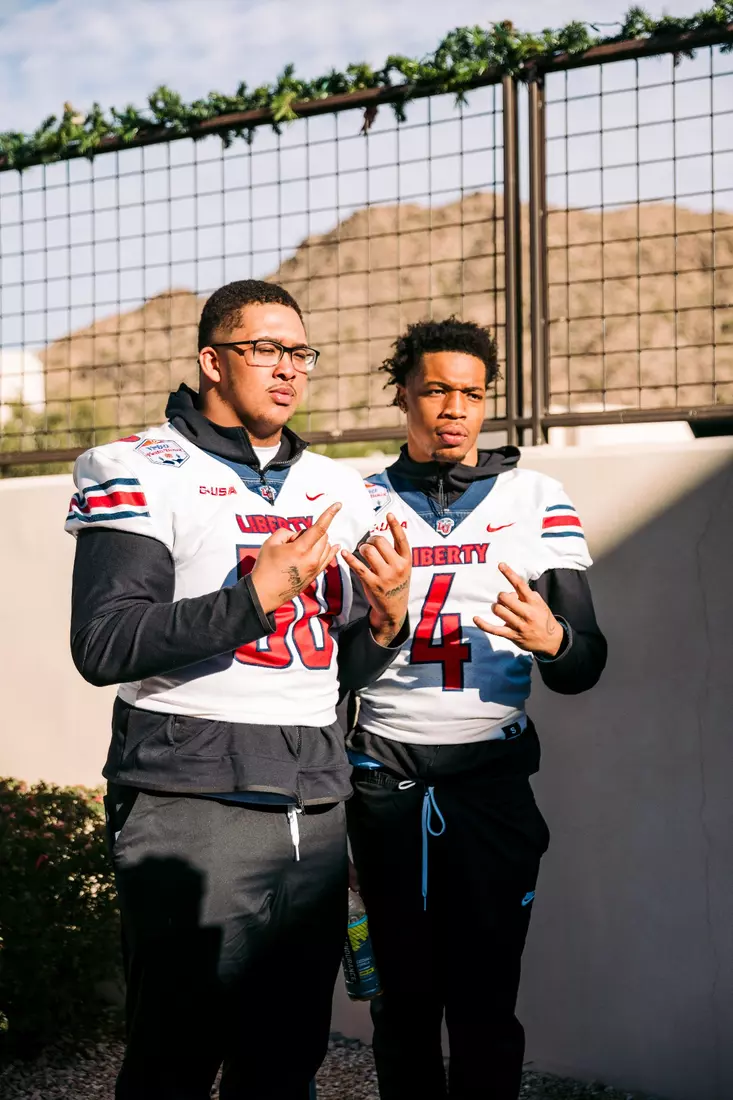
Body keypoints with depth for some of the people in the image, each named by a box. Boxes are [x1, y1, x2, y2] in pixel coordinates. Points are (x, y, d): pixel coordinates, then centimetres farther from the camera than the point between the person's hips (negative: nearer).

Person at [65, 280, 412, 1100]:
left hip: (316, 810, 6)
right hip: (192, 808, -5)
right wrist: (258, 593, -20)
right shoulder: (143, 474, -3)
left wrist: (386, 618, -3)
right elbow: (103, 647, -15)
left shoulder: (336, 490, 15)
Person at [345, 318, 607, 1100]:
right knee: (404, 999, 9)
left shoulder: (536, 501, 3)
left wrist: (552, 641, -21)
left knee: (484, 1005, -1)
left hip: (491, 778, -1)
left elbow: (583, 669, -1)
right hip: (385, 783, 2)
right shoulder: (362, 504, 8)